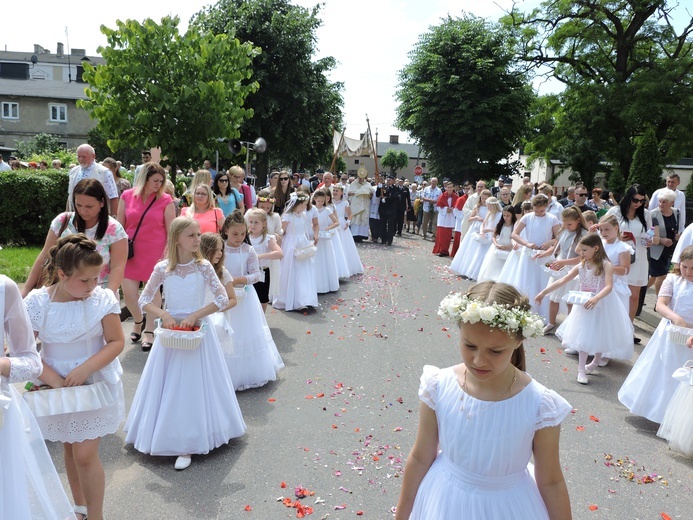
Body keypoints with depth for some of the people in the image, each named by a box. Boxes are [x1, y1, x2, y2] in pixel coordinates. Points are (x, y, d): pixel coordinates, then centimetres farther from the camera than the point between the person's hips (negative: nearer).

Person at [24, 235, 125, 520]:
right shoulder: (37, 302, -12)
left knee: (85, 454, -5)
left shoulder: (102, 299, -15)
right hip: (57, 386, 3)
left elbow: (116, 342, -10)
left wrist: (85, 368, -22)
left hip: (95, 385, -2)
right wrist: (54, 379, -17)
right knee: (70, 448, 18)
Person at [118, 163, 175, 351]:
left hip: (155, 253, -2)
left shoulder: (165, 200, -4)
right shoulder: (127, 196, 2)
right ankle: (138, 321, 31)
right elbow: (119, 226, 8)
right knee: (128, 292, 1)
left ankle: (149, 331, 20)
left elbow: (171, 231, -2)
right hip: (130, 252, 2)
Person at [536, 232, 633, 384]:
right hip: (585, 304, 3)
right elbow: (562, 281, -6)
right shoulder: (580, 267, -4)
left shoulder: (606, 265, -15)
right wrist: (543, 292, -12)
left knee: (600, 335, 13)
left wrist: (595, 298, -43)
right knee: (583, 335, 2)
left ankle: (595, 363, 36)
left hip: (602, 305, -3)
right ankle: (581, 369, 7)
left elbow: (609, 287, -26)